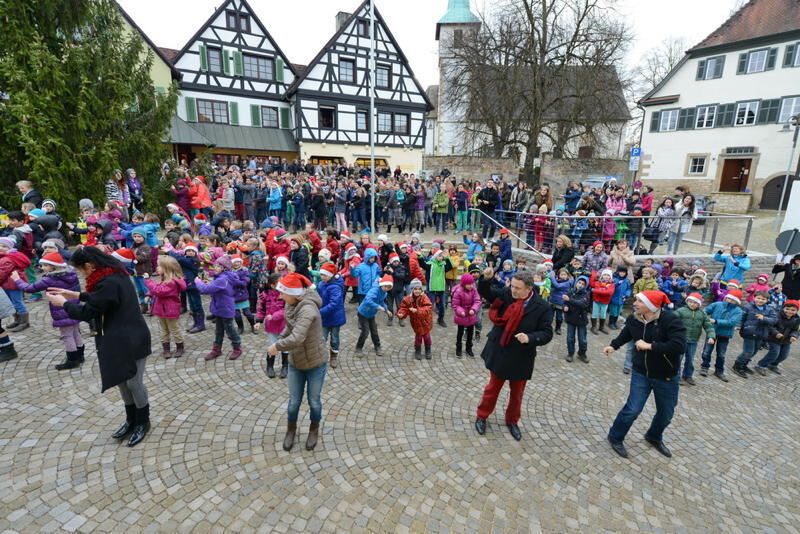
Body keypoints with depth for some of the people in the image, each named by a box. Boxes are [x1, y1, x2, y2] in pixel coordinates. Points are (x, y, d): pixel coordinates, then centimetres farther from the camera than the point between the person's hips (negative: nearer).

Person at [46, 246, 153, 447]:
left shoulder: (107, 283, -25)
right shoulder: (116, 274, 5)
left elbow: (86, 313, -13)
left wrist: (63, 303, 3)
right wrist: (76, 295, 18)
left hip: (130, 341, -10)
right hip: (121, 340, 10)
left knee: (134, 383, 5)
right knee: (122, 381, 19)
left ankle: (143, 423, 23)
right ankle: (131, 421, 34)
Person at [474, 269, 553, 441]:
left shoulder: (542, 307, -17)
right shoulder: (507, 293, -13)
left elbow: (547, 334, -12)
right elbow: (485, 293, -5)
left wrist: (529, 338, -30)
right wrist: (486, 278, -25)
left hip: (520, 358, -1)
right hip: (499, 352, 1)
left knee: (517, 393, 19)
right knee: (493, 387, 16)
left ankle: (512, 421, 43)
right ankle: (482, 416, 37)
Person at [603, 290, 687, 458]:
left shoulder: (670, 320, -24)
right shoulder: (633, 319, -10)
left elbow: (679, 346, -34)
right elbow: (626, 334, 13)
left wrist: (649, 346, -31)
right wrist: (614, 345, 0)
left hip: (666, 377, -1)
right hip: (641, 373, 1)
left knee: (665, 413, 17)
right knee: (633, 409, -4)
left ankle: (654, 437, 47)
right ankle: (615, 438, 20)